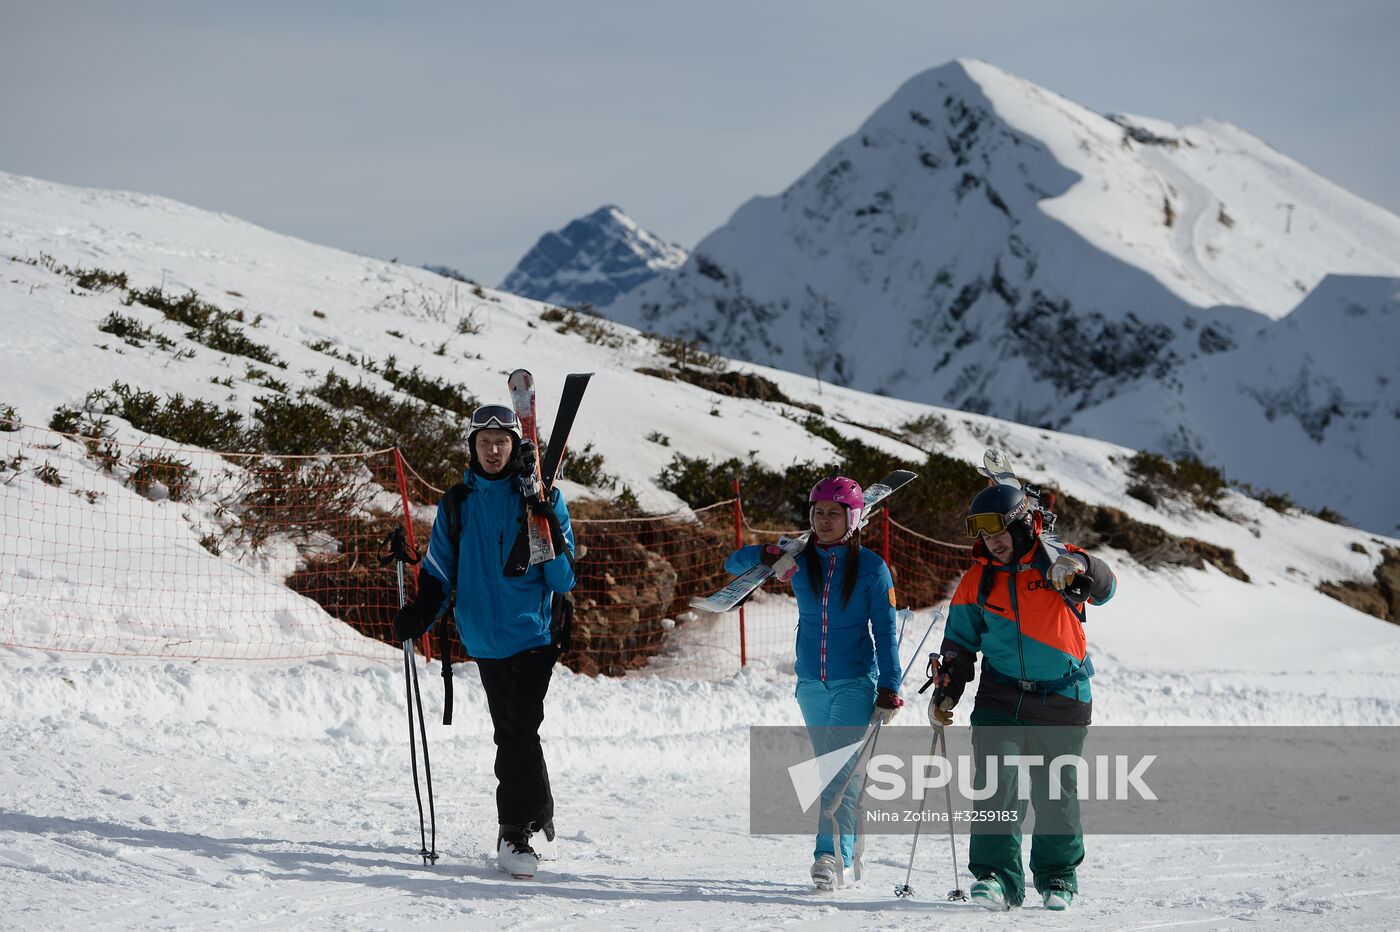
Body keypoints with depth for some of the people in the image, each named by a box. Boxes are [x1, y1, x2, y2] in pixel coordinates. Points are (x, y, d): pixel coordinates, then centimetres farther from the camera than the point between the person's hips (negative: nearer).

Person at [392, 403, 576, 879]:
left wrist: (552, 535, -19)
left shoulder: (542, 500, 0)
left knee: (519, 731, -12)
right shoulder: (456, 503, 8)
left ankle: (516, 831, -9)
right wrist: (419, 613, -5)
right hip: (485, 637, 3)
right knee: (512, 733, 6)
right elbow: (439, 571, 12)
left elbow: (562, 580, -2)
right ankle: (539, 816, 19)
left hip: (533, 631, -3)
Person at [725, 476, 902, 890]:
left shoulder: (871, 567, -5)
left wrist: (889, 688, -10)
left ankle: (831, 852, -25)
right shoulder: (800, 559, 3)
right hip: (811, 682, 4)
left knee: (839, 766, -17)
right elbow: (733, 564, 4)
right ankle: (847, 850, 20)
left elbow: (885, 631, -4)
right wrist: (765, 556, -17)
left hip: (855, 683, -4)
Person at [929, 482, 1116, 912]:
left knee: (1055, 792, 6)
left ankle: (1058, 875, 22)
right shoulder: (979, 580, 5)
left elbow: (1104, 587, -24)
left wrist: (1079, 571, -45)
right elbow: (960, 642, 14)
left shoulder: (1056, 560, -7)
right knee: (996, 784, -12)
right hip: (1000, 697, 2)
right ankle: (997, 874, -10)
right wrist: (946, 691, 4)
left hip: (1061, 700, -2)